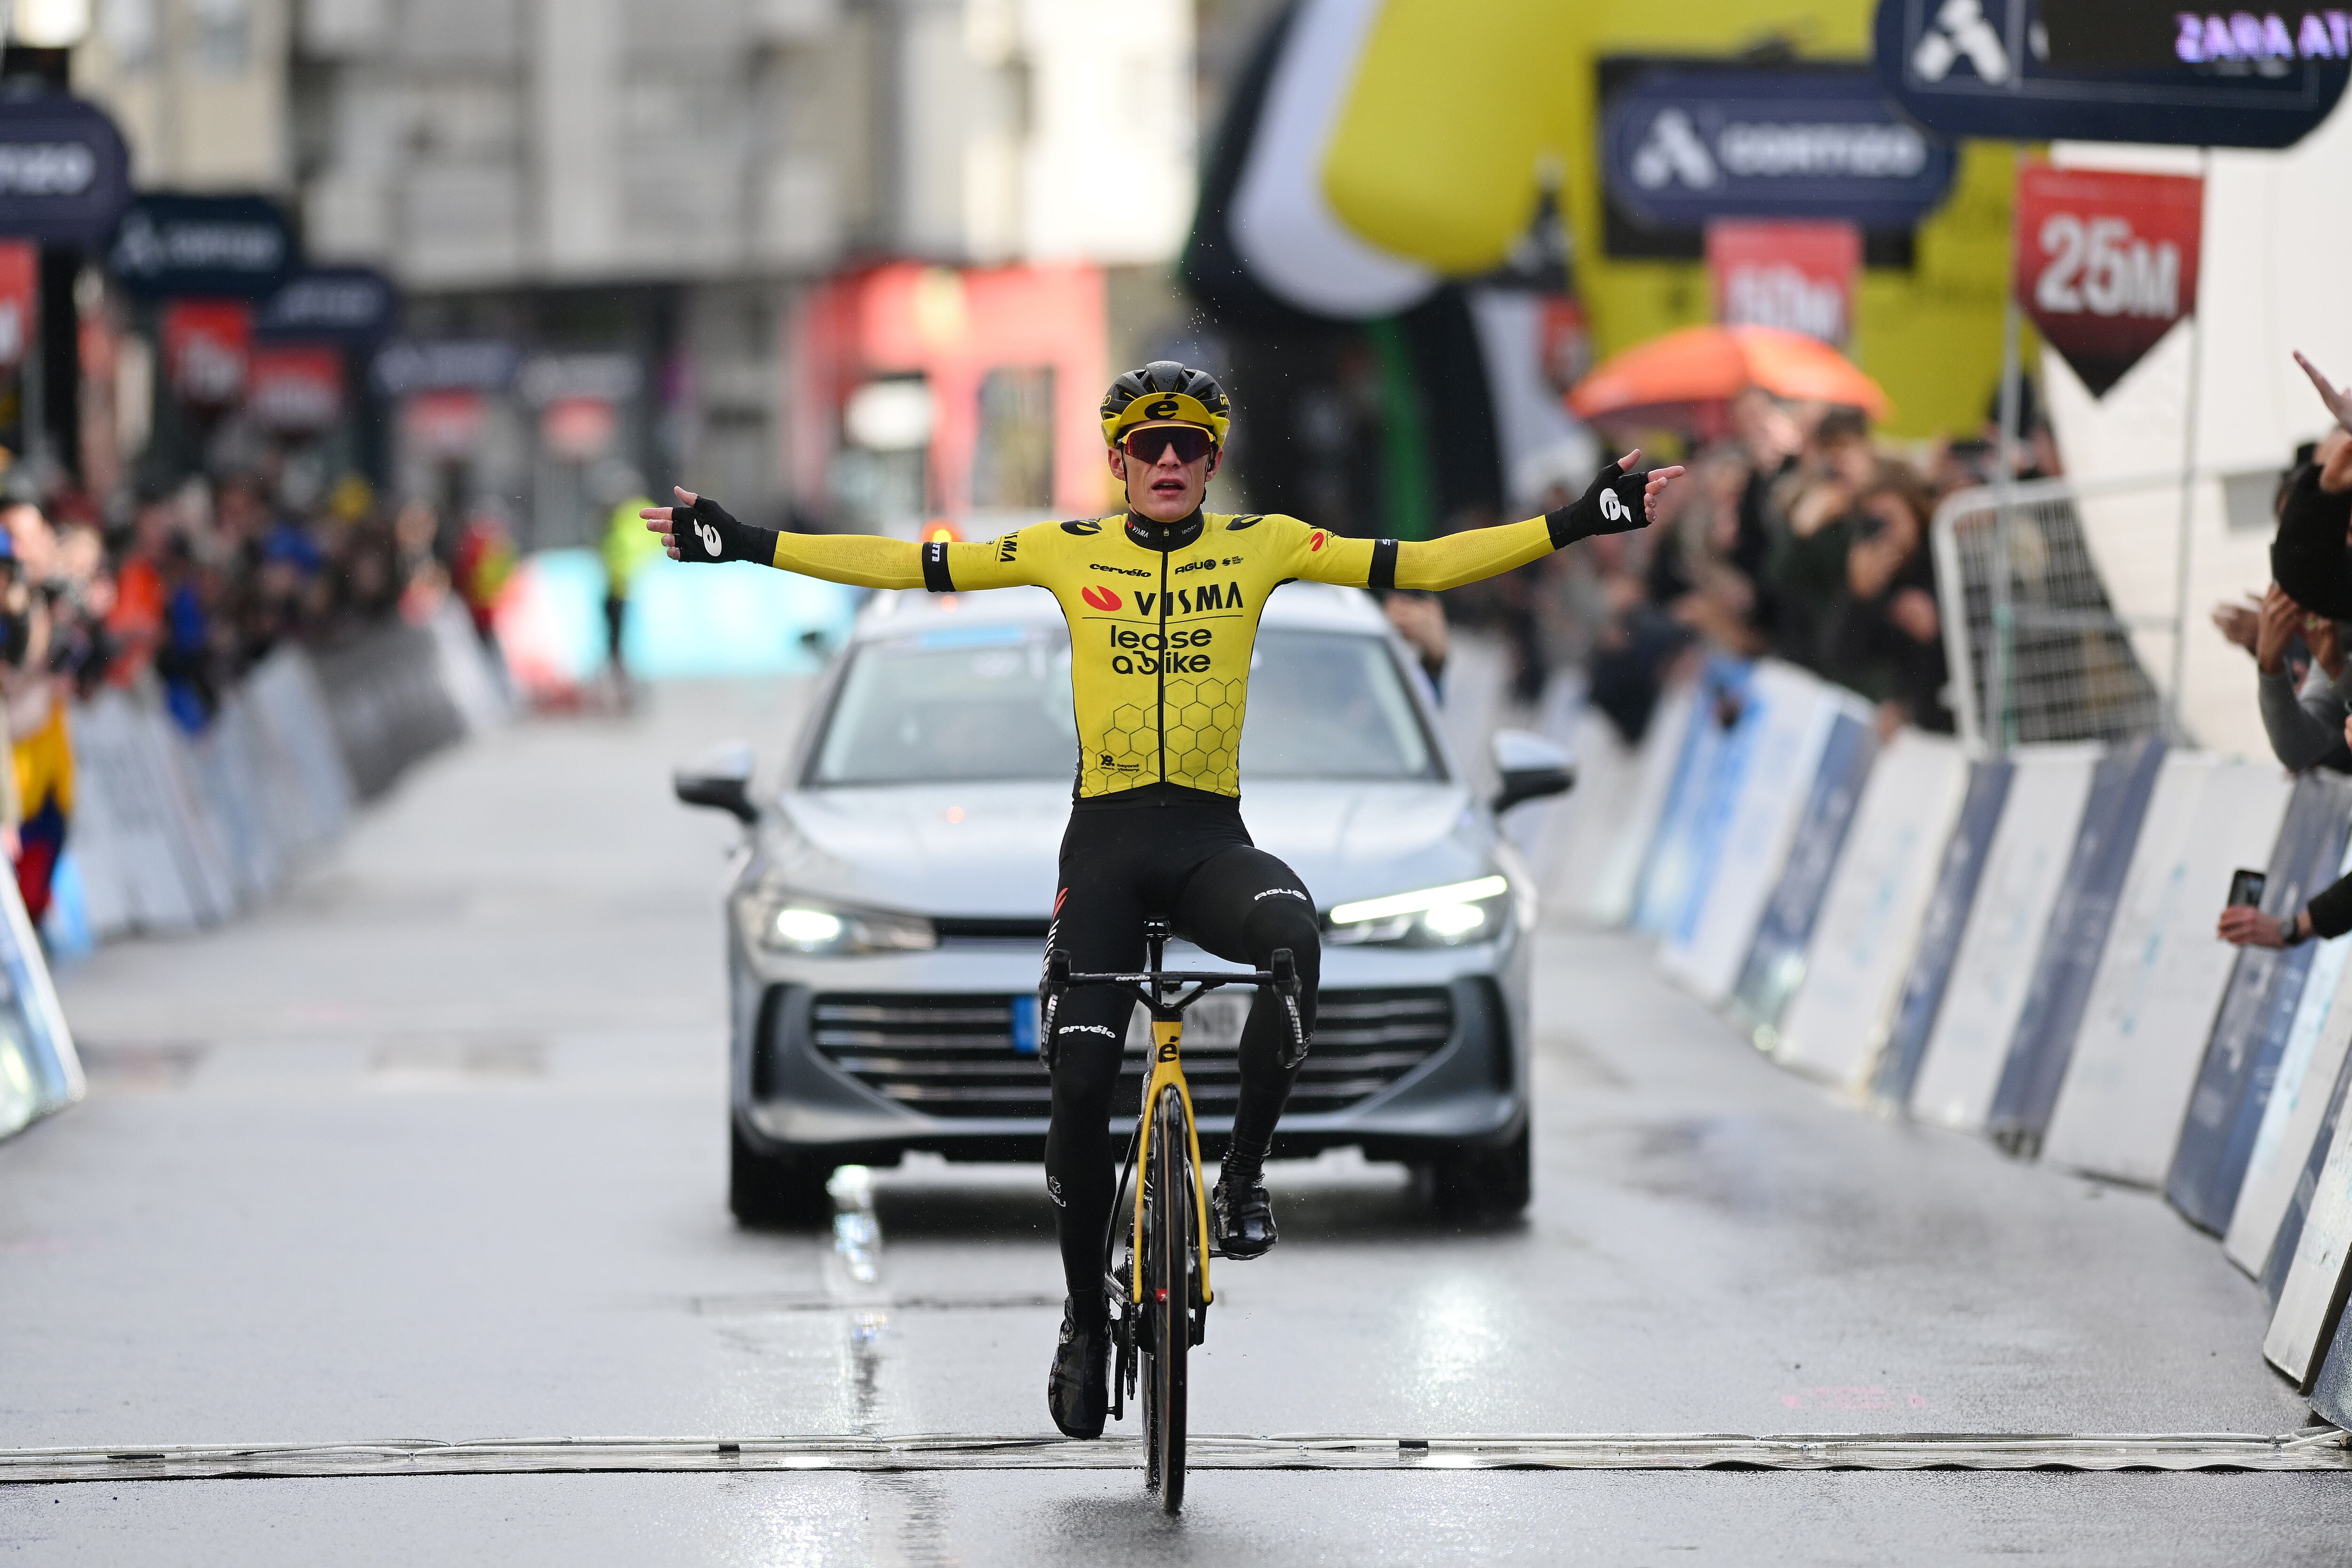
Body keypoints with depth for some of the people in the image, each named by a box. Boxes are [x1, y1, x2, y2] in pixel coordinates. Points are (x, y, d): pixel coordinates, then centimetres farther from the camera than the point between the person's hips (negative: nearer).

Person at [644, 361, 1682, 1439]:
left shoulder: (1260, 546, 4)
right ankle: (1085, 1320, 15)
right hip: (1104, 842, 1)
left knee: (1291, 933, -34)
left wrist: (1582, 519, -6)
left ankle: (1243, 1175, -16)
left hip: (1211, 841, -1)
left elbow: (1420, 564, 1)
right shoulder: (1068, 550, 4)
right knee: (1080, 1078, -5)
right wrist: (746, 544, -2)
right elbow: (910, 565, 4)